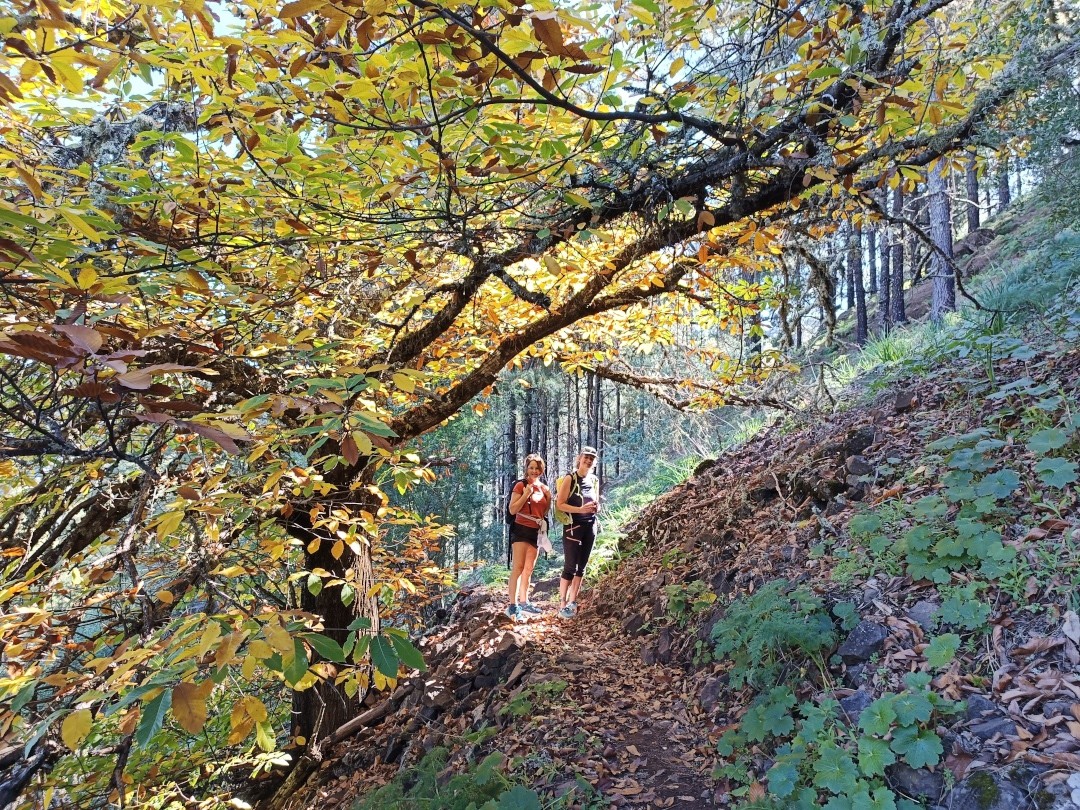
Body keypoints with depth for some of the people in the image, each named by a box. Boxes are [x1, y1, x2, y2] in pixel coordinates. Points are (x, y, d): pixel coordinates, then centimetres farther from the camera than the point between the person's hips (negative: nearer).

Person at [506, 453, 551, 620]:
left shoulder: (544, 488, 12)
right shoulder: (520, 486, -6)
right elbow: (512, 510, -11)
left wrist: (549, 499, 3)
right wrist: (526, 494, -18)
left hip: (536, 531, 7)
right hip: (521, 529, -7)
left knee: (528, 569, 12)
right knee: (518, 567, -11)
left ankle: (523, 602, 20)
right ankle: (512, 606, -11)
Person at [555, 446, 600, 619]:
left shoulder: (595, 480, 10)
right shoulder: (569, 478, -8)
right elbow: (560, 504, -13)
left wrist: (596, 507, -1)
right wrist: (580, 509, -24)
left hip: (590, 526, 6)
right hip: (573, 526, -6)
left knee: (581, 567, 8)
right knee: (570, 567, -6)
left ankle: (572, 602, 16)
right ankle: (563, 605, -1)